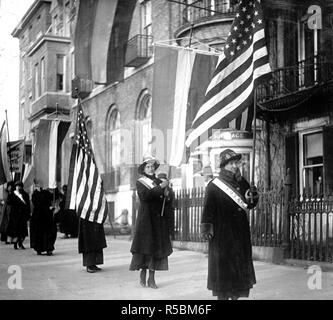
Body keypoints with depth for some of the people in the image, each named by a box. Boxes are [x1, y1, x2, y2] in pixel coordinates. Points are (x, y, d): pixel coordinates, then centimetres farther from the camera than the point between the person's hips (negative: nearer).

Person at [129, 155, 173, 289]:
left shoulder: (159, 181, 12)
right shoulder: (140, 183, 2)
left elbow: (168, 200, 13)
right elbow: (144, 196, -17)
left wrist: (166, 195, -9)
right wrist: (160, 188, -20)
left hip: (159, 218, 3)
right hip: (146, 218, -3)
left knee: (157, 246, 0)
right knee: (145, 244, -4)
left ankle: (151, 278, 4)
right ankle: (143, 273, 13)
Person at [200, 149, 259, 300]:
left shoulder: (242, 183, 9)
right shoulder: (214, 186, -7)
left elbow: (250, 205, 13)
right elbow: (208, 208, -11)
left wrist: (251, 196, -8)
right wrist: (206, 228, -19)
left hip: (241, 233, 6)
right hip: (222, 233, -6)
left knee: (240, 265, 9)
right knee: (222, 264, -4)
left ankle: (236, 295, 20)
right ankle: (222, 295, 3)